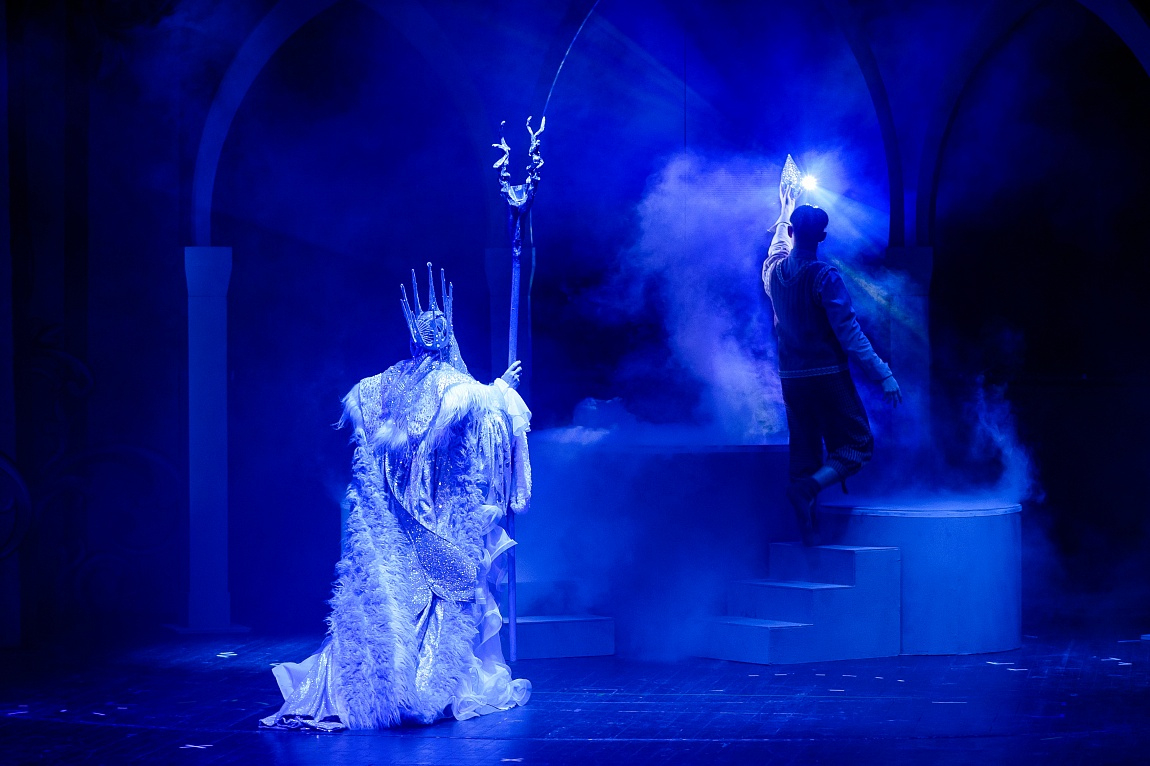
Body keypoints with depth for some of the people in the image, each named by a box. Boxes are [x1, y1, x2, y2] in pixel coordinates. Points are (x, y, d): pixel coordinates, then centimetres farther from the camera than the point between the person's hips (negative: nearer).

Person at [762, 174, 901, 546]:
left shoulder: (774, 273, 3)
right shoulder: (825, 277, -13)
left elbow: (777, 249, 30)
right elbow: (849, 333, -16)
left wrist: (786, 211, 44)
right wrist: (883, 375, -13)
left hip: (791, 377, 6)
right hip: (828, 376, -6)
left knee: (805, 455, 11)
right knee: (857, 445, 1)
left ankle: (809, 530, 9)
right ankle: (807, 489, -22)